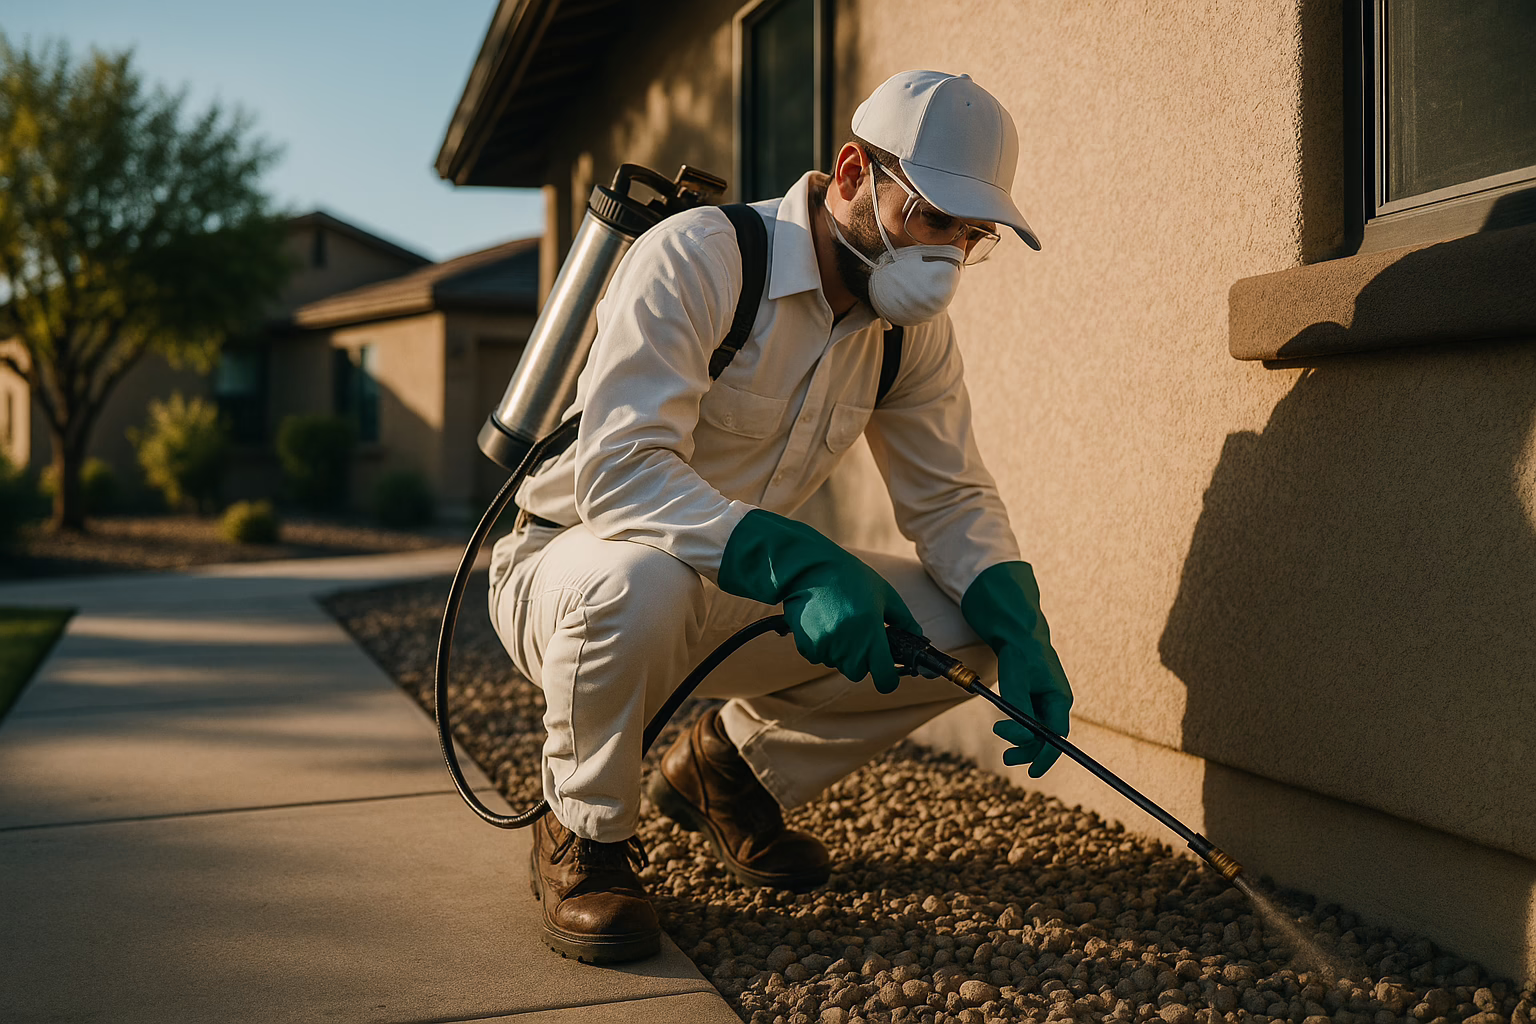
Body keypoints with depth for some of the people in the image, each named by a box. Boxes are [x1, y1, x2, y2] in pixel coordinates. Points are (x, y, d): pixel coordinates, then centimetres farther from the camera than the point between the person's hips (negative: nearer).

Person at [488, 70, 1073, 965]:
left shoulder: (915, 327, -2)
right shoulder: (694, 259, -24)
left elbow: (951, 496, 1)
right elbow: (617, 469, -33)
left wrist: (1019, 624, -18)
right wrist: (795, 563, -44)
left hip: (736, 599, 6)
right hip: (569, 567, -6)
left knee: (966, 628, -10)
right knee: (641, 580, -42)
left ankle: (735, 765, 12)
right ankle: (585, 836, -11)